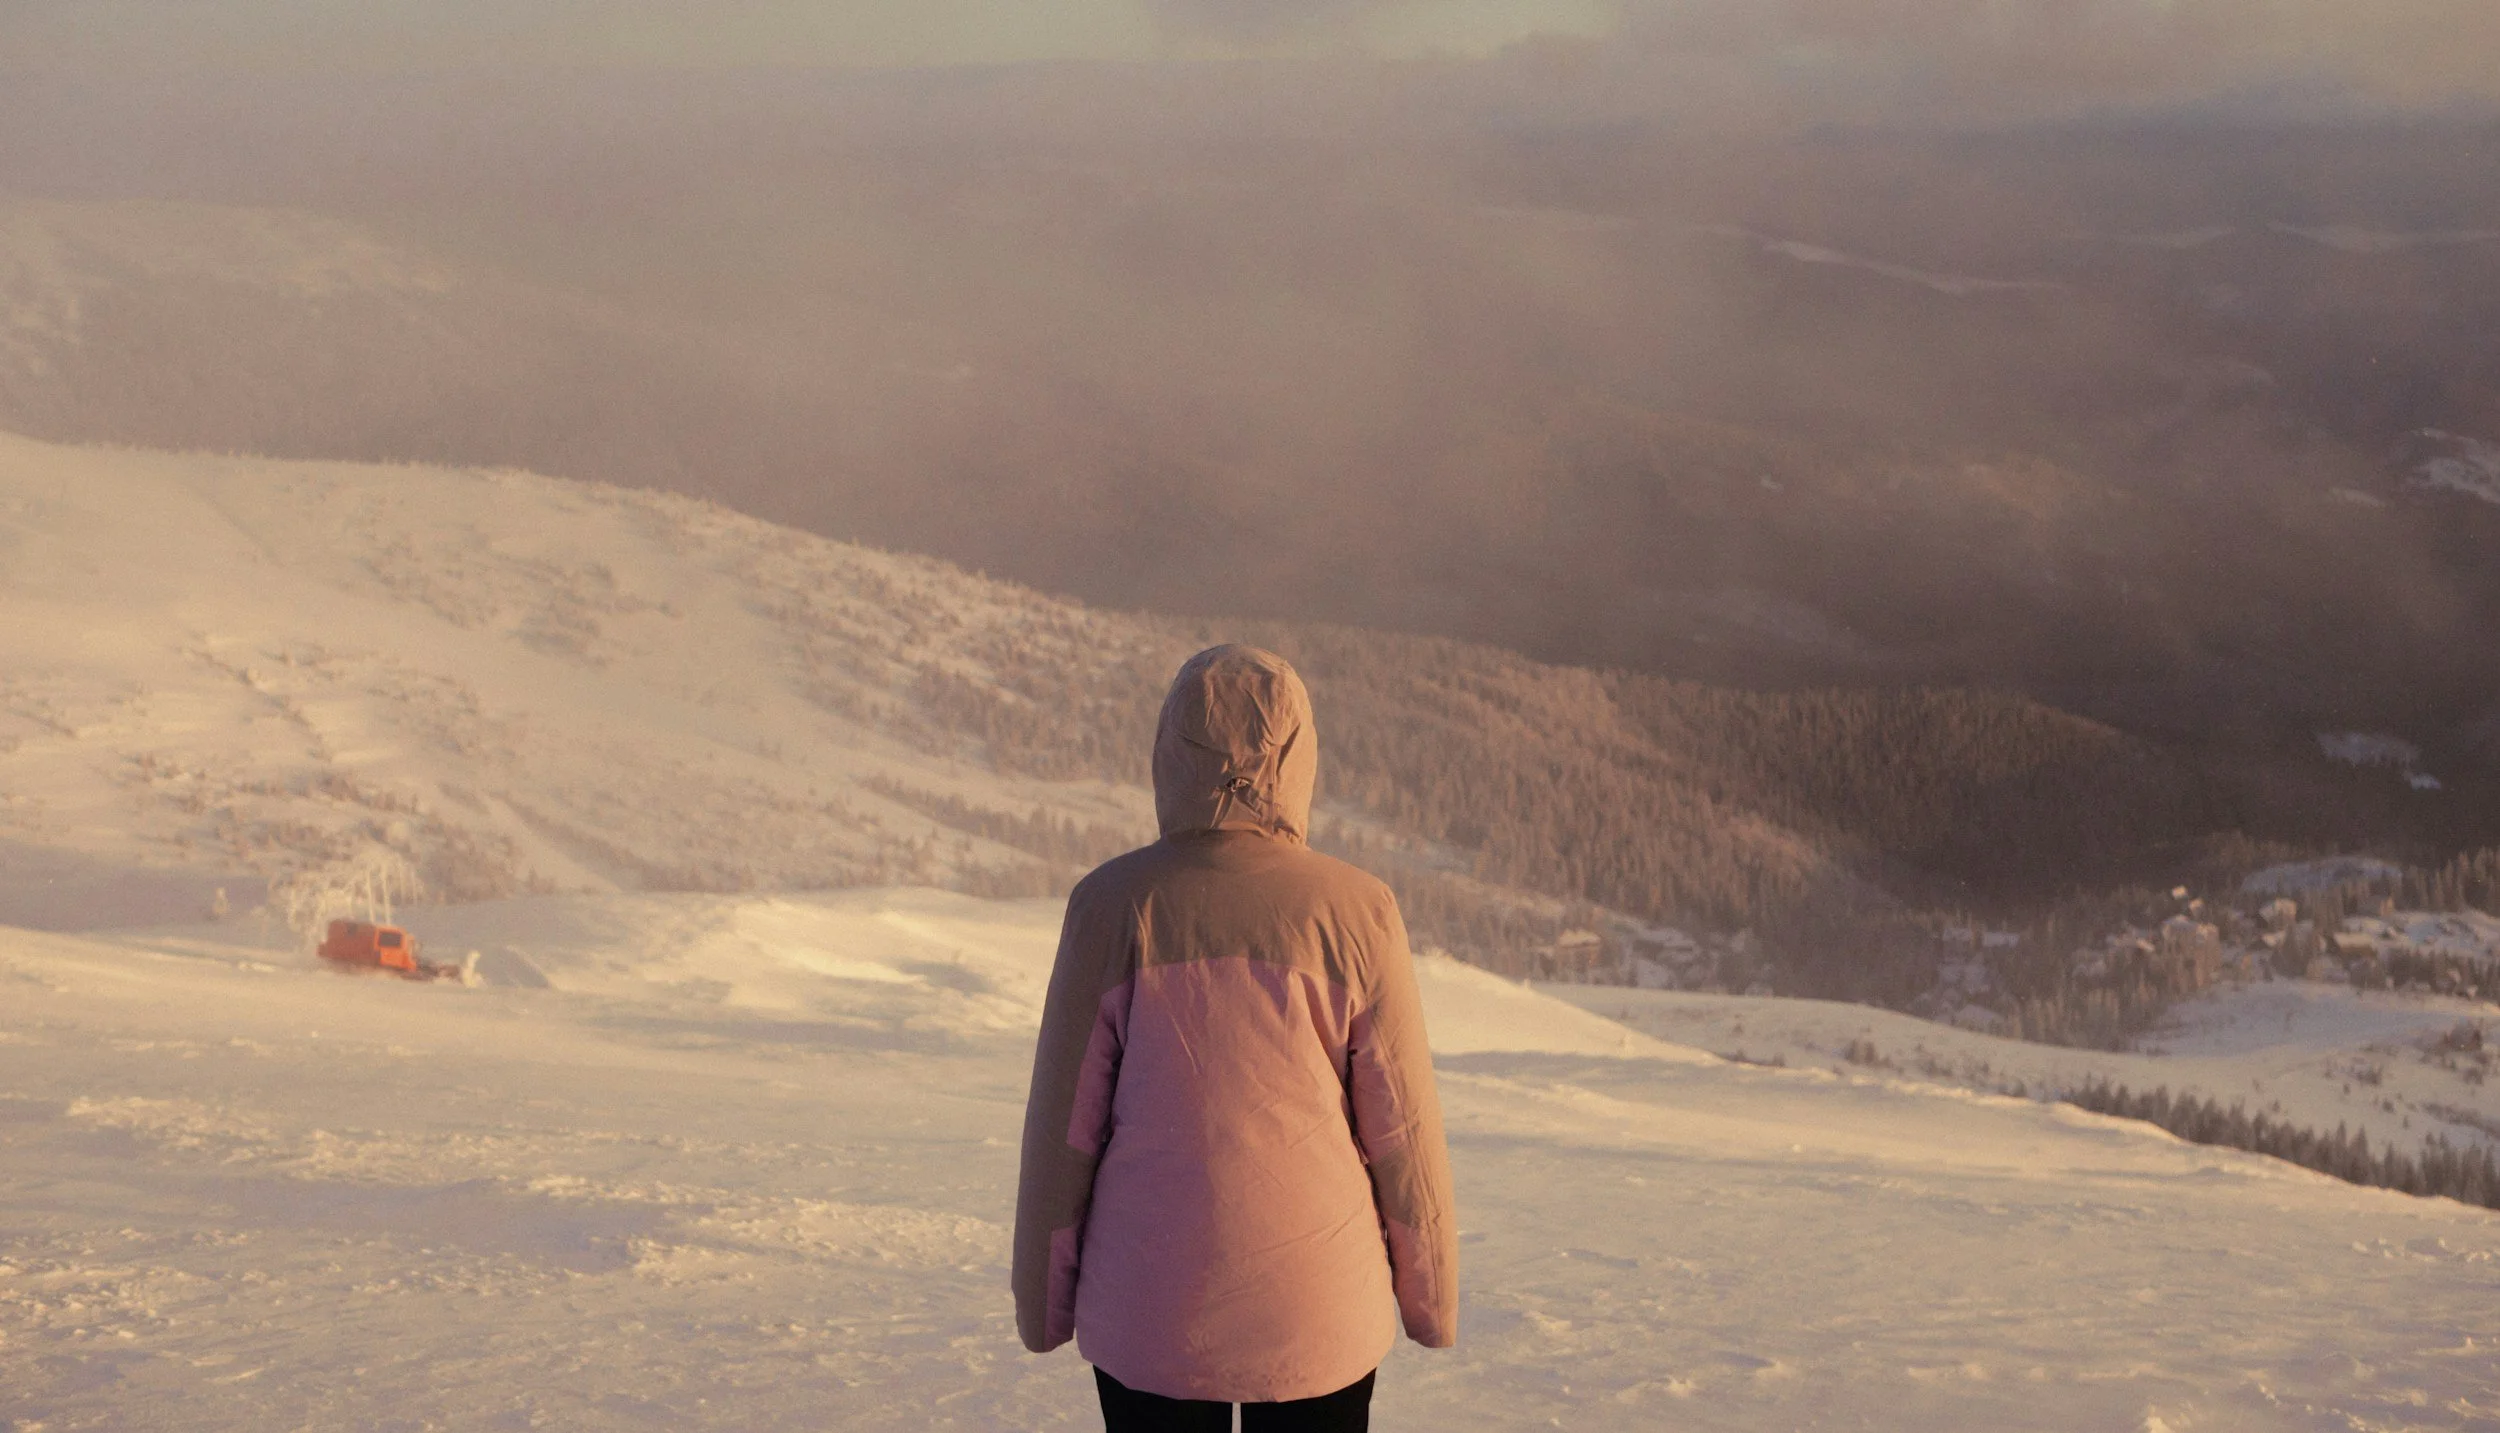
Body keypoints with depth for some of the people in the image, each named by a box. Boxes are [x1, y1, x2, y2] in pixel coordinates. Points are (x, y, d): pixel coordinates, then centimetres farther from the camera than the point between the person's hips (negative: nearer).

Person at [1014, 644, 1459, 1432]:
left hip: (1149, 1309, 0)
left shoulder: (1115, 903, -9)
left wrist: (1043, 1289, 8)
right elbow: (1401, 1125, -3)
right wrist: (1430, 1288, 10)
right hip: (1317, 1308, 0)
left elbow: (1065, 1117, -4)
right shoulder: (1356, 912, -9)